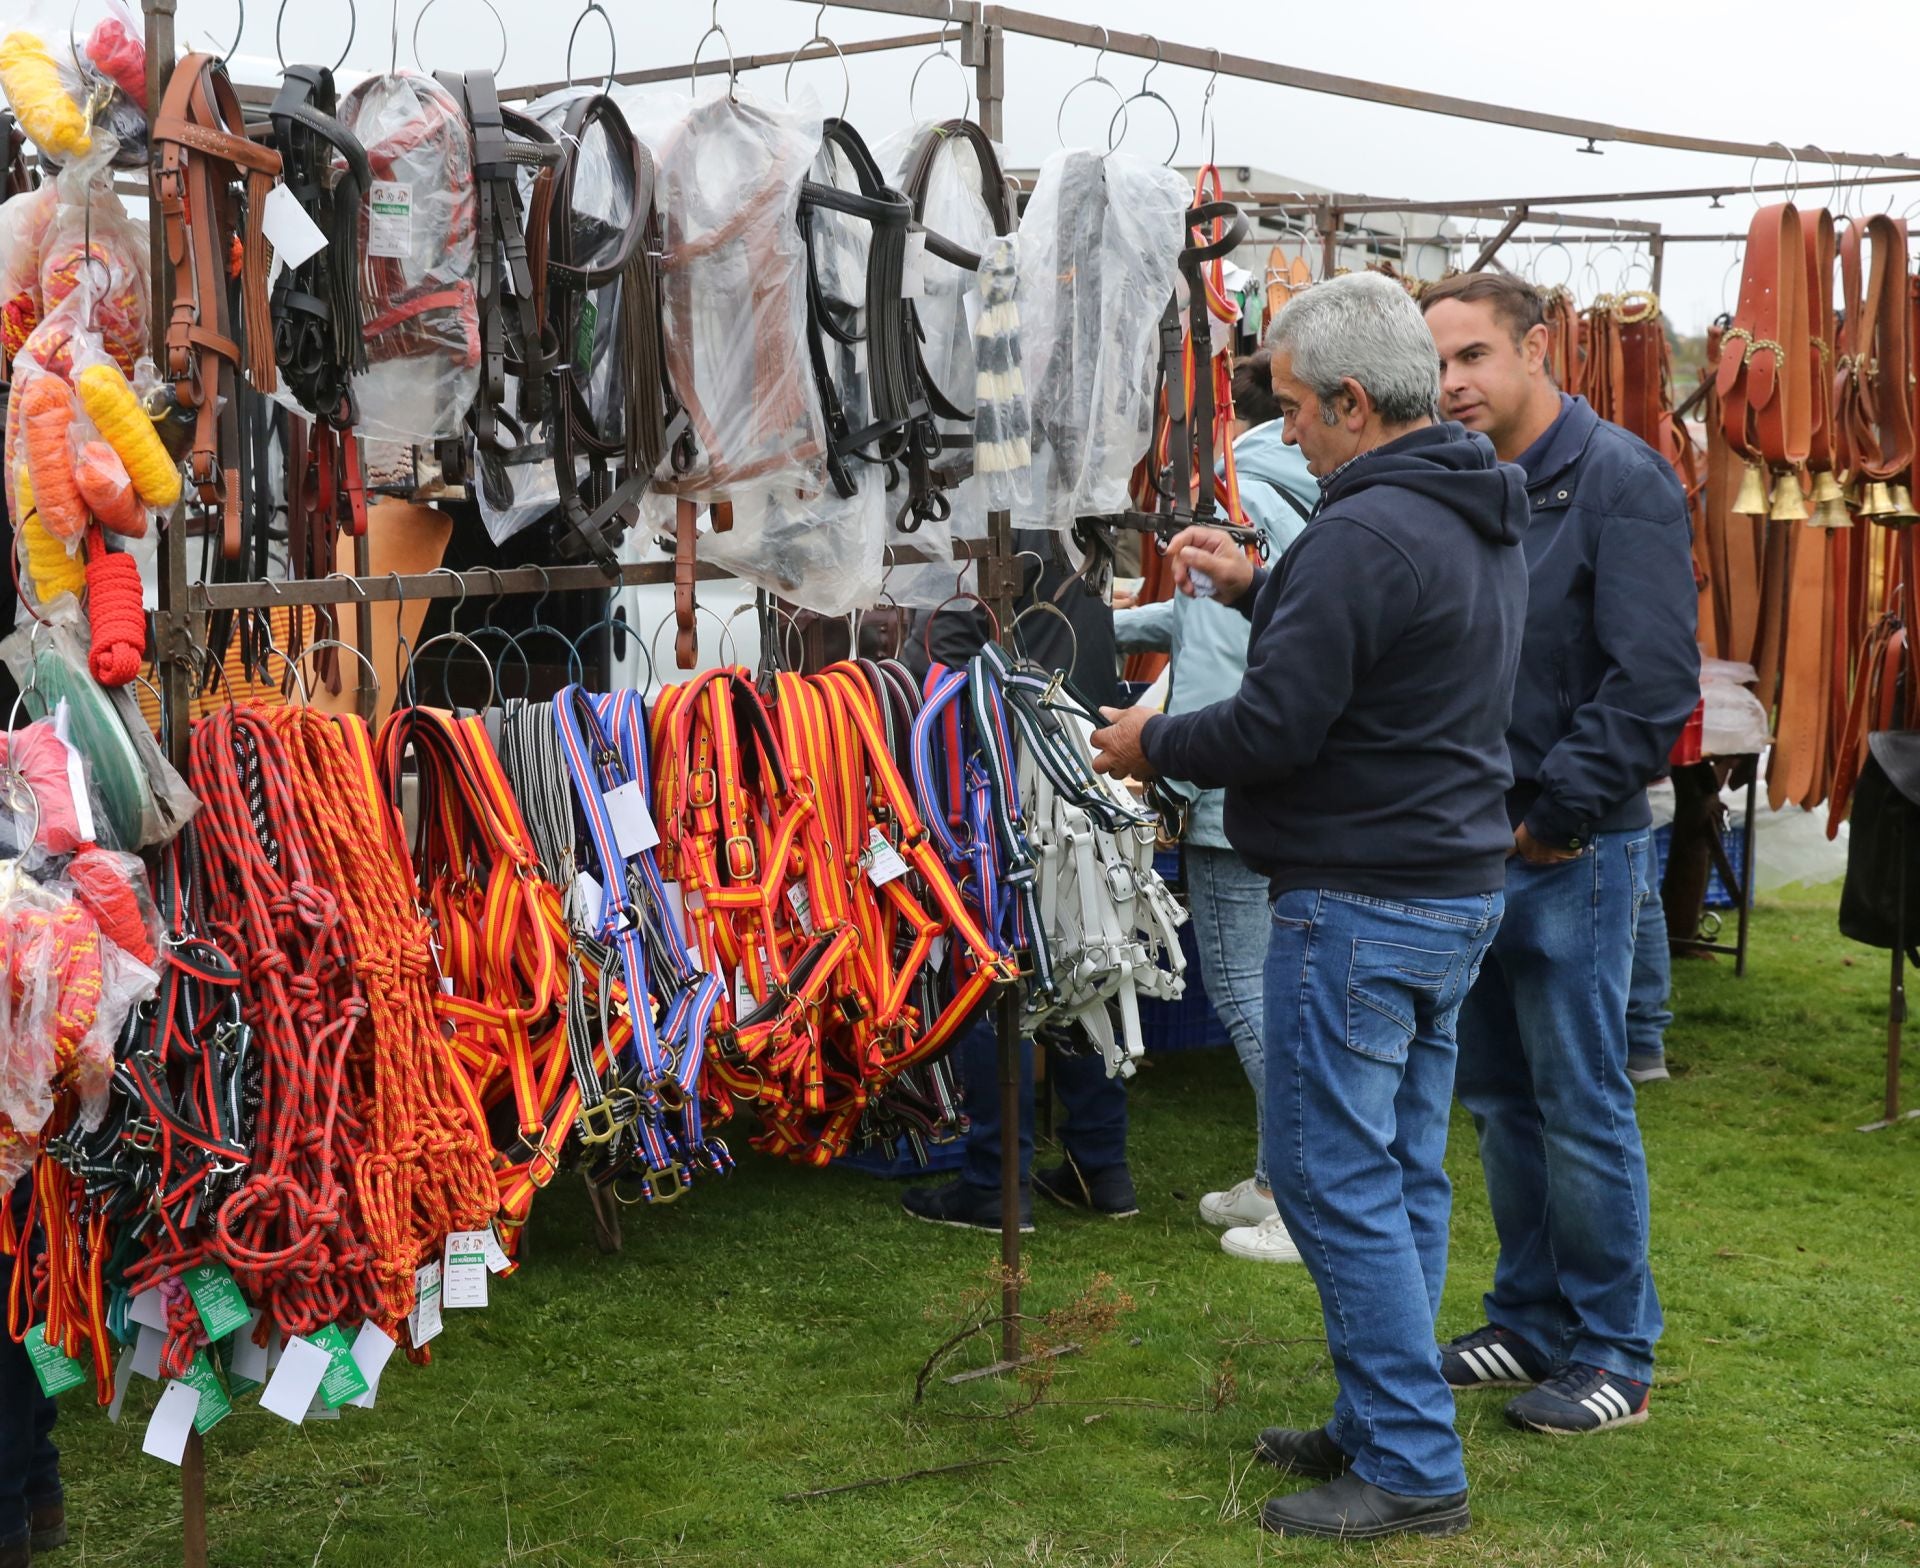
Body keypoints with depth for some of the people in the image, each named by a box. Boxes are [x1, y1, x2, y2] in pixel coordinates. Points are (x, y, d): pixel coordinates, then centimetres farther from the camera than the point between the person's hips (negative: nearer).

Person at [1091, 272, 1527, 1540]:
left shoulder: (1364, 536, -21)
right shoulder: (1484, 520, 10)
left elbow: (1273, 730, -21)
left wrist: (1151, 747, -4)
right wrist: (1258, 586, 18)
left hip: (1360, 909, -10)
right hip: (1459, 893, 10)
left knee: (1336, 1179, -2)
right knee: (1404, 1175, 15)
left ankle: (1413, 1470, 4)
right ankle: (1381, 1425, 26)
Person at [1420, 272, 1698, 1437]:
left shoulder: (1619, 481, -11)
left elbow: (1654, 682, -16)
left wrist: (1556, 814, -17)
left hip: (1573, 852, -7)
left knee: (1582, 1109, -1)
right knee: (1501, 1101, 15)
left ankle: (1614, 1354, 12)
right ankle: (1533, 1325, 28)